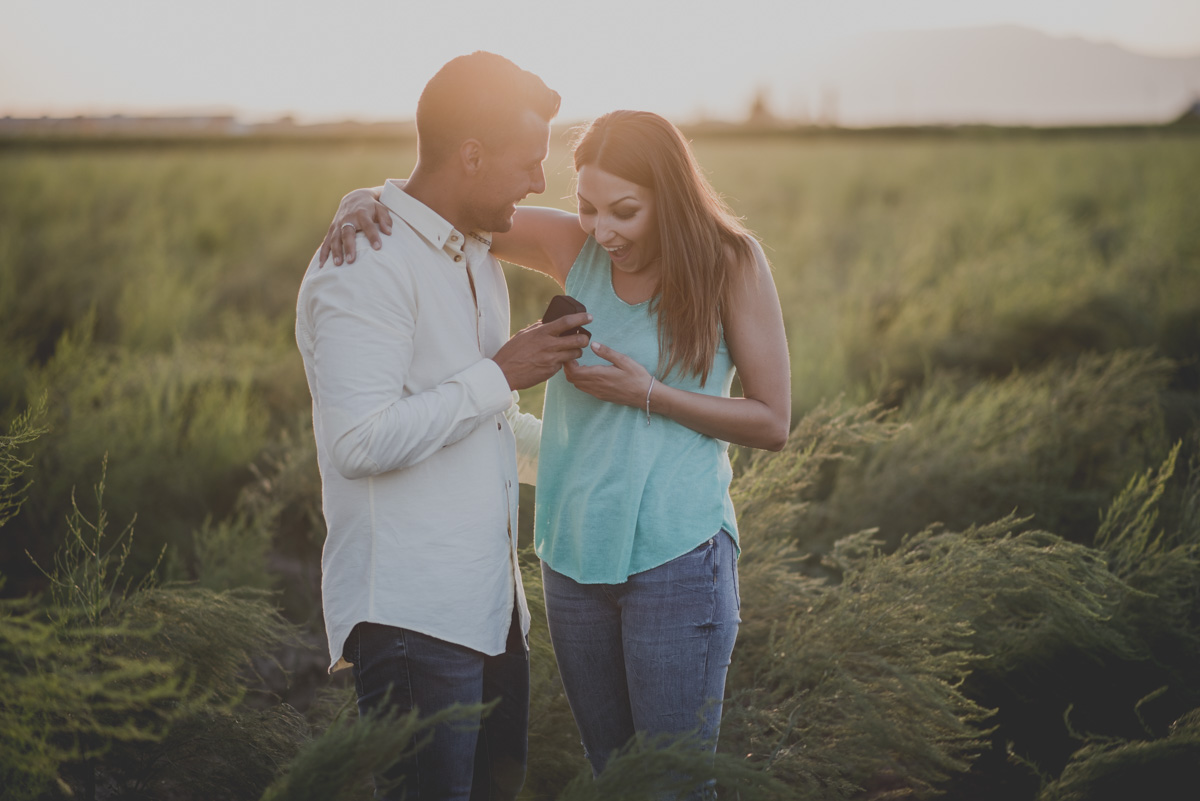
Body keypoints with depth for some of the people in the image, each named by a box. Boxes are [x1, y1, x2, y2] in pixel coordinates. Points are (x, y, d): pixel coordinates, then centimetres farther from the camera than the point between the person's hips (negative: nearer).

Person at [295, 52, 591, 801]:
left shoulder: (477, 256, 17)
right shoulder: (366, 266, -14)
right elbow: (362, 439, -25)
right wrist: (500, 374, -18)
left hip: (490, 600, 9)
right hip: (411, 620, -9)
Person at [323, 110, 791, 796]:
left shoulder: (730, 263, -6)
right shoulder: (576, 248, 2)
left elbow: (773, 423, -4)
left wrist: (648, 395, -14)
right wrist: (366, 197, -14)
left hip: (675, 558, -4)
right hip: (574, 553, 4)